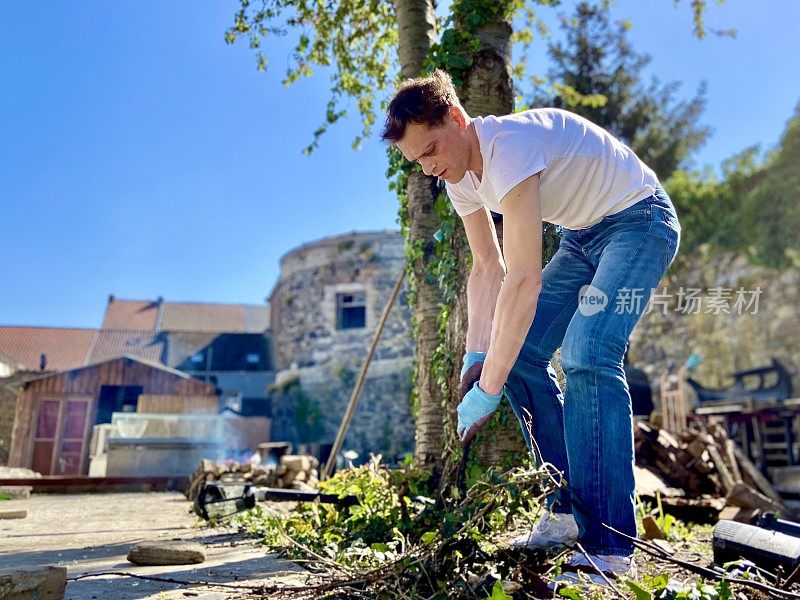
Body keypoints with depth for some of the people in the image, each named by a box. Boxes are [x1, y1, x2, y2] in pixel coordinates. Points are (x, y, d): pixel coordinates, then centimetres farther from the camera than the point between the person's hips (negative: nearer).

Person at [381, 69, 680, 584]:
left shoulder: (510, 145, -31)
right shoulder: (459, 177, -4)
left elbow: (524, 278, -36)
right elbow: (487, 268, 0)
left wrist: (488, 389, -35)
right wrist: (477, 356, -11)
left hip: (639, 220, -8)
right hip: (582, 235, 9)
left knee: (588, 355, -27)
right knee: (518, 353, -2)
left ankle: (610, 547, -20)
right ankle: (568, 509, 8)